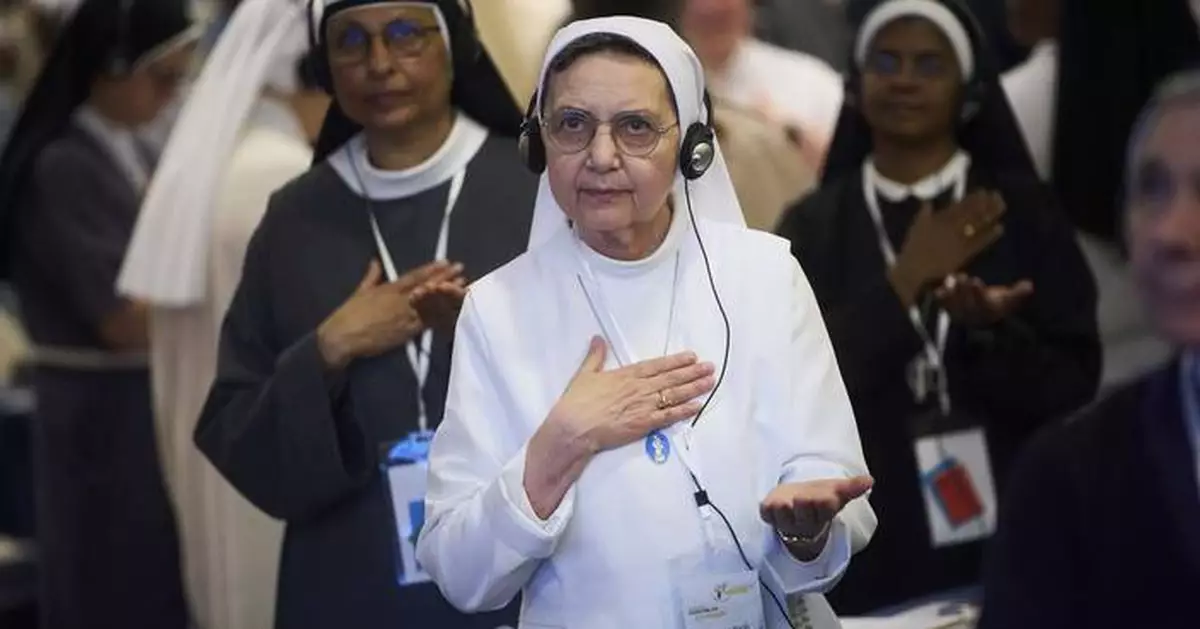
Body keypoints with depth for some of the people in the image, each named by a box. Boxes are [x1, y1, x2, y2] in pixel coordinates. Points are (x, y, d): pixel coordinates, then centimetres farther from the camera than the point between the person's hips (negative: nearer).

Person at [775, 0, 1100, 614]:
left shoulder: (1021, 210, 2)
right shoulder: (813, 228, 3)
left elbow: (1073, 382, -1)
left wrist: (989, 329, -19)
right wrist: (903, 283, -17)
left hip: (1014, 539, 0)